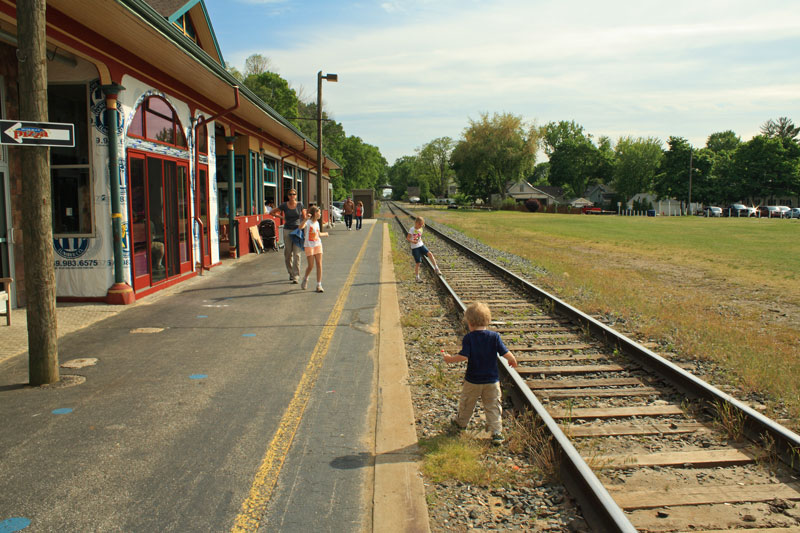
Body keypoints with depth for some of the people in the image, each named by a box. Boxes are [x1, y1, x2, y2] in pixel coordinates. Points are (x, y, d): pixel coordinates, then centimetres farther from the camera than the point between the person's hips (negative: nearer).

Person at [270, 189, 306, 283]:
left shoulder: (300, 205, -1)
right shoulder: (284, 205, -1)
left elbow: (304, 218, 7)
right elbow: (272, 212, 12)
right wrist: (282, 217, 4)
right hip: (287, 230, 1)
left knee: (296, 254, -8)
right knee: (288, 253, 8)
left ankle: (296, 276, -7)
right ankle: (290, 273, 27)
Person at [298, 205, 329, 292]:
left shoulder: (317, 222, 10)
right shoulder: (308, 222, -12)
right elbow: (301, 227, -34)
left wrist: (324, 234, 44)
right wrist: (306, 219, -47)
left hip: (318, 245, 6)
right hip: (309, 246, -6)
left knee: (319, 265, -2)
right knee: (311, 266, -4)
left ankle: (319, 285, 2)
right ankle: (305, 279, 27)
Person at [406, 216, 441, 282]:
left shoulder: (420, 229, 8)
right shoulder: (412, 230, -10)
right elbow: (407, 238, -14)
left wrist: (422, 243, 11)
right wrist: (413, 241, -31)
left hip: (421, 245, 5)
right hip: (415, 248, -5)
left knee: (430, 254, -21)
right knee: (418, 263, -4)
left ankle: (436, 268, -17)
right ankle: (417, 277, 11)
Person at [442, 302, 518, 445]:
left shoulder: (468, 338, -15)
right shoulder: (494, 336, -9)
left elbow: (463, 356, -23)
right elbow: (506, 353, -9)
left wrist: (450, 359, -7)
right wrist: (513, 360, 12)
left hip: (472, 381, -1)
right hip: (492, 380, 1)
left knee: (466, 403, 21)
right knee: (493, 406, 12)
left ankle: (461, 422, 42)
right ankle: (496, 432, 8)